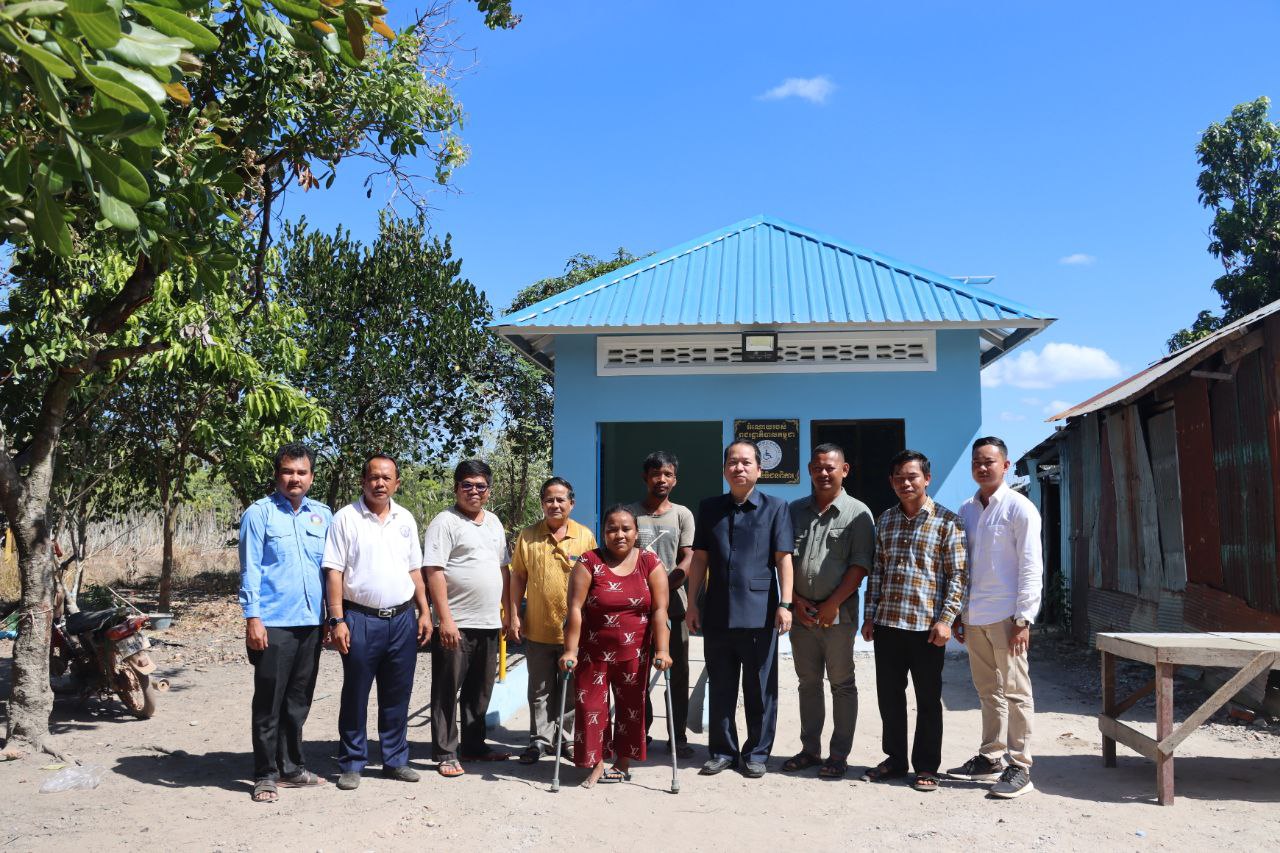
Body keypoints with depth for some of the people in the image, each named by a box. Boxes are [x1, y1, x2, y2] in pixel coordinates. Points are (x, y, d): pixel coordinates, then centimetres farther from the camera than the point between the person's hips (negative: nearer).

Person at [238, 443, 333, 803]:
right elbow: (250, 569, -7)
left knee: (298, 703, 14)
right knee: (269, 703, 2)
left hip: (311, 623, 5)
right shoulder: (259, 513, -3)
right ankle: (265, 775, 12)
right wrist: (252, 617, -13)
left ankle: (292, 767, 26)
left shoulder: (322, 514, 11)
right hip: (273, 624, -5)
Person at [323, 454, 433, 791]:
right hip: (361, 619, -4)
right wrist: (337, 620, -13)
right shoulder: (346, 518, -4)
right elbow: (334, 572, -7)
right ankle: (351, 764, 17)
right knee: (355, 696, 5)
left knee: (397, 696, 11)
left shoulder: (405, 519, 10)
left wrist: (424, 612, 8)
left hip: (402, 619, 4)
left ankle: (395, 760, 23)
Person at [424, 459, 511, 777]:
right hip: (455, 624, -7)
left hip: (489, 623, 7)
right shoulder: (445, 522, -8)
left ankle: (474, 746, 28)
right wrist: (445, 619, -21)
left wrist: (508, 611, 15)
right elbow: (434, 572, -15)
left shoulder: (493, 522, 14)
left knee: (480, 691, 16)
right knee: (447, 691, 2)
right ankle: (445, 754, 11)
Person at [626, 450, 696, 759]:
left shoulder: (682, 515, 5)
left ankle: (679, 736, 13)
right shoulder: (629, 512, 3)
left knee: (678, 673, 4)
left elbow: (687, 561, -1)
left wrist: (661, 586, -14)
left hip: (673, 604, 1)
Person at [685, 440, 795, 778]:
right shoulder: (709, 508, 10)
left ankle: (757, 753, 18)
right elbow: (700, 558, 10)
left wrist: (785, 604, -11)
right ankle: (722, 751, 22)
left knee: (760, 688, 6)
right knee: (720, 687, 10)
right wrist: (692, 603, 6)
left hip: (759, 614, -3)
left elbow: (783, 558, -3)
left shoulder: (775, 507, 1)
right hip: (717, 613, 3)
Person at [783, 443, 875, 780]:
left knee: (842, 685, 4)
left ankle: (839, 755, 12)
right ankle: (810, 749, 23)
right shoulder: (795, 510, 10)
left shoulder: (857, 513, -3)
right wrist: (796, 600, -2)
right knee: (808, 683, 12)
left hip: (839, 613, -4)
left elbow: (860, 565, -8)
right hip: (802, 612, 4)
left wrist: (832, 604, -13)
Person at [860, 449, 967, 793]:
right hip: (886, 623, 5)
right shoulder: (885, 520, 10)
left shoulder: (947, 521, -4)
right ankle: (895, 758, 27)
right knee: (889, 694, 12)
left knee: (928, 698, 6)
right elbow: (877, 570, 13)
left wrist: (945, 619, -13)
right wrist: (870, 616, 9)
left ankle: (927, 766, 18)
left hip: (927, 625, -4)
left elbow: (957, 575, -6)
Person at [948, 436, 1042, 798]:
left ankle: (1020, 767, 4)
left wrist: (1023, 619, -14)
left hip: (1005, 616, -6)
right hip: (974, 617, 6)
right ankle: (990, 758, 23)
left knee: (1015, 691, -1)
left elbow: (1031, 567, -9)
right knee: (988, 691, 14)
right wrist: (957, 614, 12)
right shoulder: (966, 510, 13)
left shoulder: (1019, 508, -5)